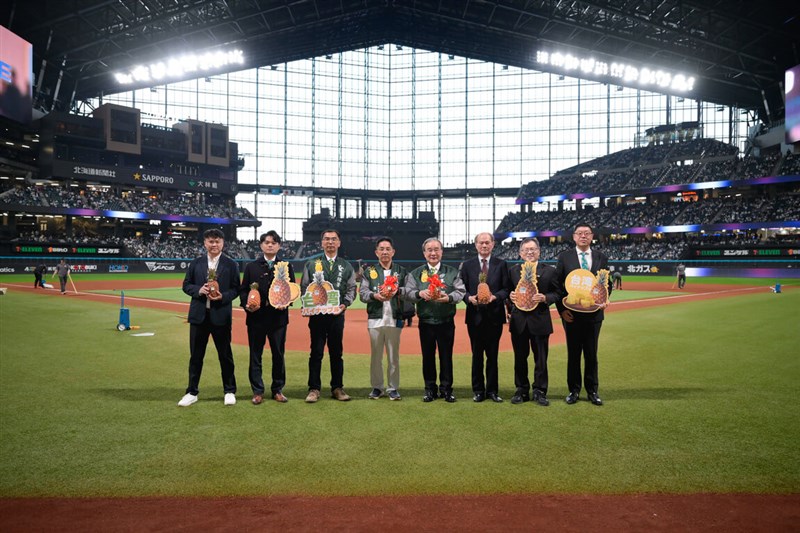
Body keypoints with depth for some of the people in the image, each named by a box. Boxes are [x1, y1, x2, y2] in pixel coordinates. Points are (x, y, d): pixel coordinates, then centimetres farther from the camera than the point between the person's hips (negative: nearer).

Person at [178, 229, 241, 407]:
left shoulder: (231, 264, 0)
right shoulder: (195, 263, 6)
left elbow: (236, 289, 0)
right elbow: (186, 285, 7)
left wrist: (223, 296, -18)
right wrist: (199, 290, -13)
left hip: (221, 316, -2)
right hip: (199, 315, 2)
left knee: (225, 355, 7)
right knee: (196, 355, 10)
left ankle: (229, 391, 21)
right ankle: (192, 392, 23)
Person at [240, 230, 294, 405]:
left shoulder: (286, 266, 7)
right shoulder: (251, 266, 8)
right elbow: (243, 289, 7)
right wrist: (246, 304, -11)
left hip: (278, 316, 0)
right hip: (256, 317, 0)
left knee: (278, 354, 7)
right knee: (255, 355, 6)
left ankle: (277, 390, 20)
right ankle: (257, 391, 17)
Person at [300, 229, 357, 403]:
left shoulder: (347, 266, 10)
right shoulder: (311, 264, 7)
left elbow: (351, 288, 9)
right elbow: (304, 287, 7)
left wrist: (345, 303, -7)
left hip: (337, 314, 1)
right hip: (317, 314, -1)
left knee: (336, 352, 8)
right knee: (316, 352, 2)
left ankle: (337, 388, 18)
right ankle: (314, 389, 10)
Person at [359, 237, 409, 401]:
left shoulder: (401, 271, 10)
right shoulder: (369, 271, 10)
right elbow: (362, 293, 3)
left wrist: (397, 292, -15)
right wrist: (374, 295, -16)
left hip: (394, 319, 0)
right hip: (375, 319, 0)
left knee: (393, 356, 6)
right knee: (376, 355, 7)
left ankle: (393, 388, 16)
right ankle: (377, 387, 19)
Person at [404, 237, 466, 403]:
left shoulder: (452, 272, 5)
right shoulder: (416, 273, 7)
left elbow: (460, 292, -3)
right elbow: (407, 292, -1)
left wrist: (449, 298, -22)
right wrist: (419, 293, -21)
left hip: (446, 321, 0)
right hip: (426, 322, 1)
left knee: (446, 356, 5)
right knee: (428, 356, 8)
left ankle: (446, 389, 18)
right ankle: (430, 389, 20)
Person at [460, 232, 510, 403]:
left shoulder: (501, 264, 6)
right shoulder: (467, 265, 6)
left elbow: (506, 288, 2)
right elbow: (462, 289, 4)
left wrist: (495, 296, -16)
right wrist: (469, 298, -15)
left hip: (494, 315, 0)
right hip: (475, 315, 0)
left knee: (493, 355, 7)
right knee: (477, 354, 8)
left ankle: (492, 390, 18)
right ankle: (478, 390, 18)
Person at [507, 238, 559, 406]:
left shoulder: (549, 271, 1)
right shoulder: (513, 271, 6)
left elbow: (556, 293, 1)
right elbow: (508, 292, 11)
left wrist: (545, 298, -18)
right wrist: (510, 296, -11)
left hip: (540, 321, -1)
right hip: (518, 321, 2)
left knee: (541, 359, 7)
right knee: (520, 358, 11)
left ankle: (540, 391, 21)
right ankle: (522, 390, 24)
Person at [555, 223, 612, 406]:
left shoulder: (601, 258, 5)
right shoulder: (564, 257, -1)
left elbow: (607, 283, 9)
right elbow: (557, 284, -1)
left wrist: (604, 299, -11)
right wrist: (561, 309, -9)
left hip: (594, 313, 2)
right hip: (571, 314, -1)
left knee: (591, 354, 10)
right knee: (573, 353, 9)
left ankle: (592, 391, 23)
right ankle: (574, 390, 21)